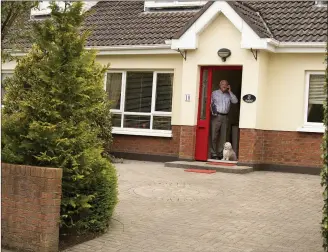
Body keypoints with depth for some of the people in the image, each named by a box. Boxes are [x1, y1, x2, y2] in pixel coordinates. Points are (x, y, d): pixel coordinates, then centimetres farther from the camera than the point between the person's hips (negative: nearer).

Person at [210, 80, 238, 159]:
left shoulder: (228, 95, 15)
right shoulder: (214, 93, 9)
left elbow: (235, 101, 0)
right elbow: (210, 103, 1)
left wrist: (230, 91, 0)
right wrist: (213, 112, -13)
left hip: (225, 117, 3)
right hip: (216, 116, -3)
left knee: (223, 136, 3)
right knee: (214, 136, -4)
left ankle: (221, 154, 8)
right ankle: (213, 154, 0)